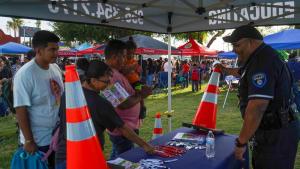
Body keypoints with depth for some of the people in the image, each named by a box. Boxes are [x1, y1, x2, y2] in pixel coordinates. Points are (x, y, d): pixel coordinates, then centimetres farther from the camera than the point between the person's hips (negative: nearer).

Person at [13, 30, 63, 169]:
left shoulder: (56, 68, 2)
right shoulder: (25, 74, -19)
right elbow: (21, 110, -17)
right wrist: (28, 140, -15)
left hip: (58, 135, 7)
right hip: (37, 140, -6)